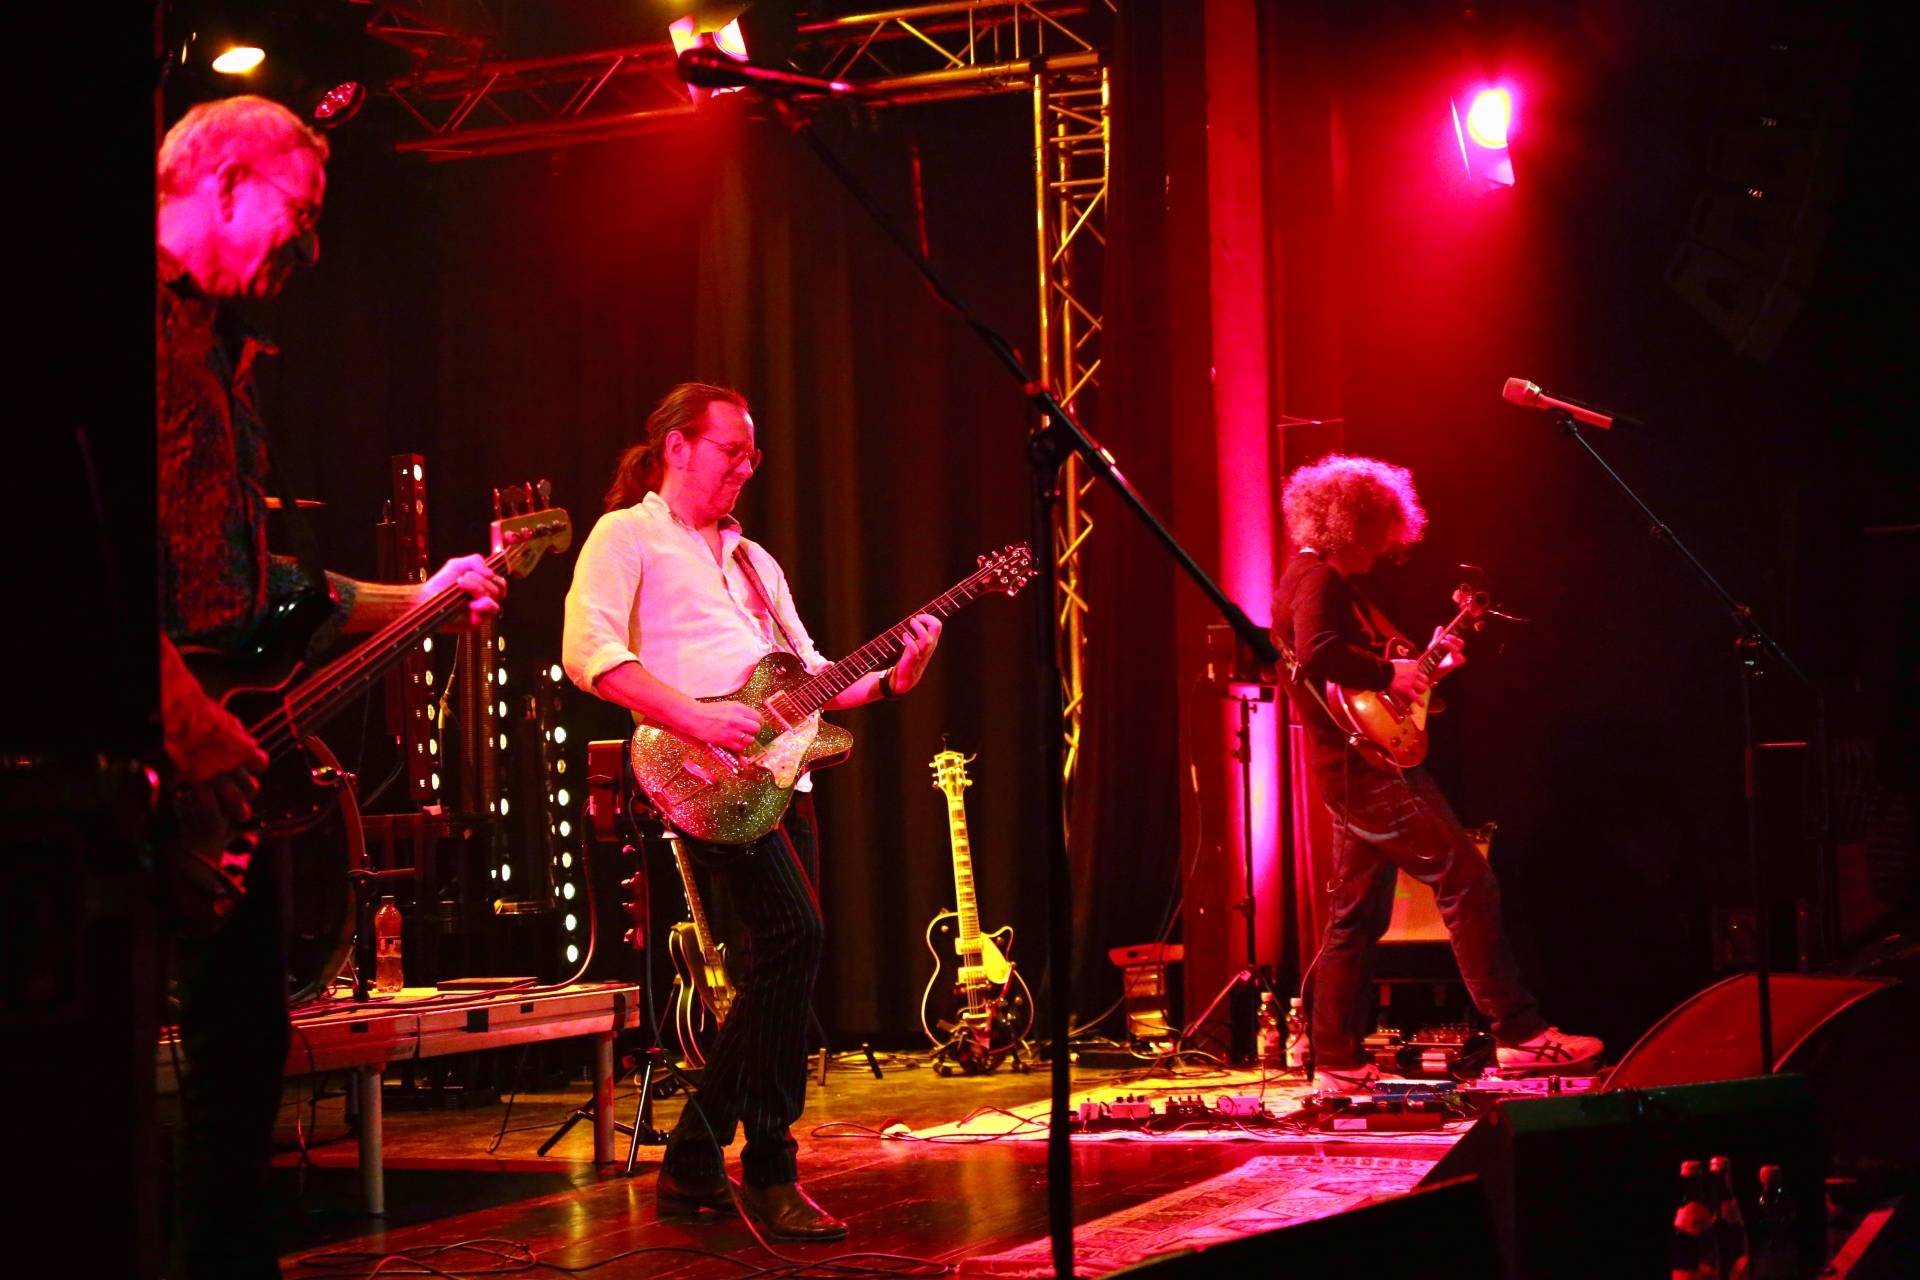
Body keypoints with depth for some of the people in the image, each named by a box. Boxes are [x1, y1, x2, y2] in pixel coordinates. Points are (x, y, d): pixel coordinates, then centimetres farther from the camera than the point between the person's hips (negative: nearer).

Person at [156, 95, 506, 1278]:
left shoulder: (220, 346, 22)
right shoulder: (152, 315, -10)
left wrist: (420, 601, 23)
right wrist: (184, 709, -27)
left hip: (230, 749, 10)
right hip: (175, 742, -10)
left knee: (247, 1044, 14)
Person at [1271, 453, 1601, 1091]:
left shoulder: (1325, 579, 21)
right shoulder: (1319, 579, -12)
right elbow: (1316, 656, -30)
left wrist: (1425, 662, 16)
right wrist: (1389, 673, -20)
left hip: (1356, 770, 11)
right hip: (1368, 767, -11)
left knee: (1357, 915, 11)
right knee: (1468, 883, -10)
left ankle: (1338, 1061, 12)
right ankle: (1519, 1034, -10)